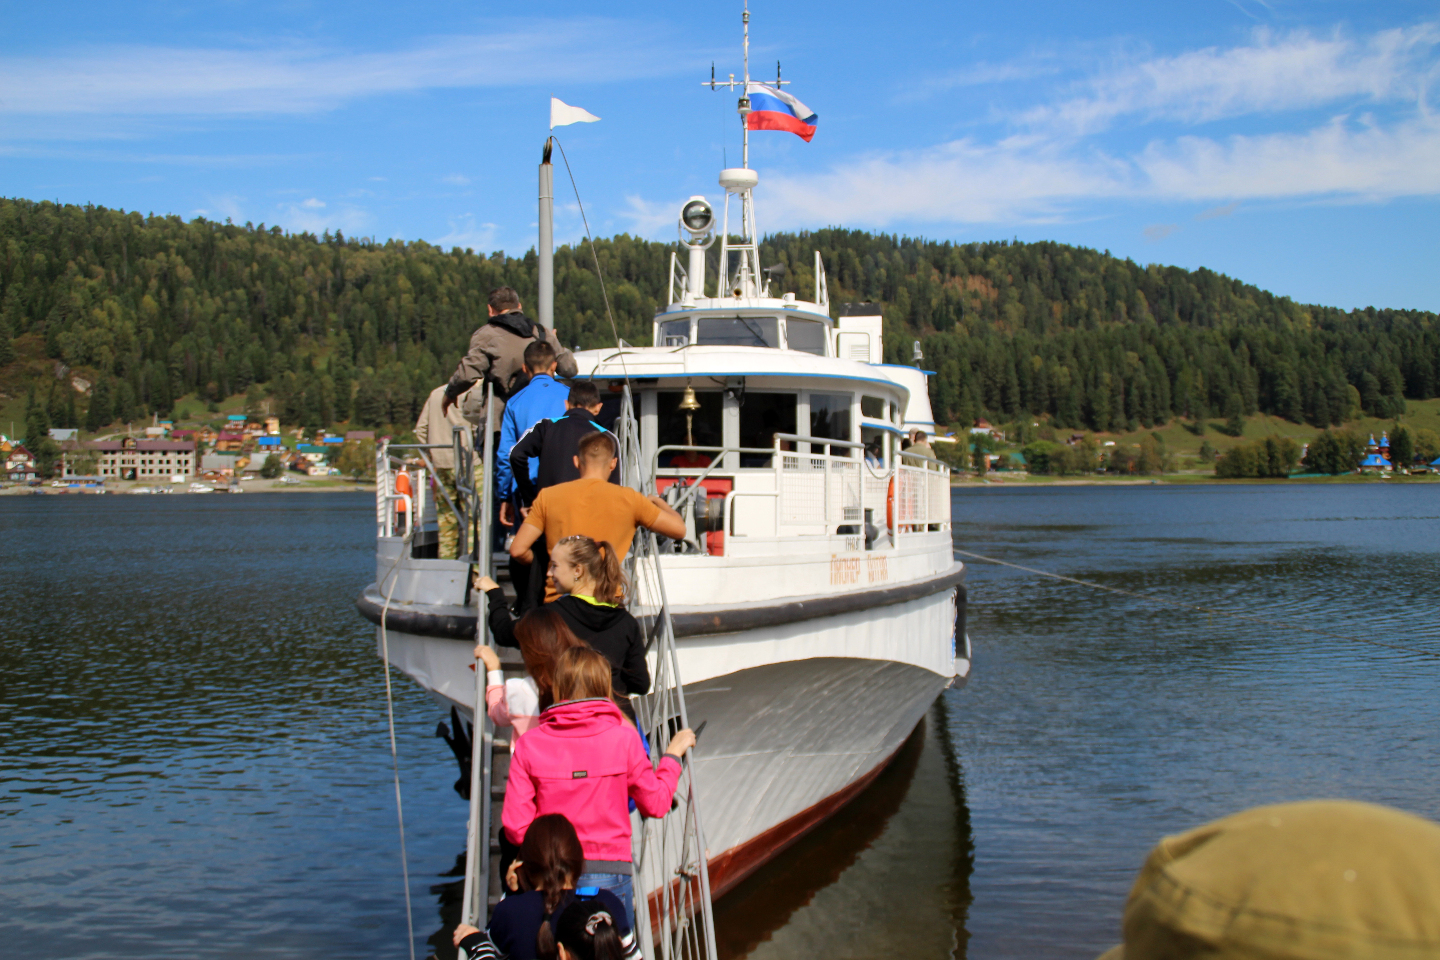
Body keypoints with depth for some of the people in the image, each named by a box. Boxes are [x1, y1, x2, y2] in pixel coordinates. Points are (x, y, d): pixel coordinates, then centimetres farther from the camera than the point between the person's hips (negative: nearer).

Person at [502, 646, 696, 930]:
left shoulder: (529, 744, -2)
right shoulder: (623, 738, -6)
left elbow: (515, 828, -3)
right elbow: (656, 804, 5)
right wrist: (673, 754, 19)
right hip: (609, 879, -1)